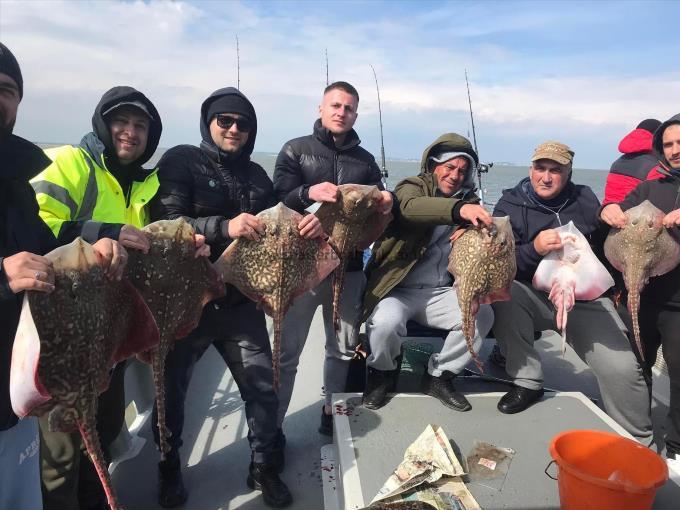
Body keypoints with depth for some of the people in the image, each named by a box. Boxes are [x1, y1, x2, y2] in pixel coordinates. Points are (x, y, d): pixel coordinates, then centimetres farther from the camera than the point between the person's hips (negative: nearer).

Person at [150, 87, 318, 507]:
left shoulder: (256, 175, 10)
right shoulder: (181, 161, -6)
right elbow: (167, 223, -18)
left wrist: (307, 225, -13)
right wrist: (225, 226, -31)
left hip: (242, 303, 4)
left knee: (263, 389, 8)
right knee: (171, 389, 14)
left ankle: (265, 468, 31)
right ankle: (169, 469, 40)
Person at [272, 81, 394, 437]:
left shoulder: (365, 160, 15)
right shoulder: (296, 149, 5)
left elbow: (377, 211, 13)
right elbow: (279, 198, -8)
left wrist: (386, 203, -10)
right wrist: (308, 193, -27)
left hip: (348, 267, 4)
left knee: (343, 349, 13)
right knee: (286, 352, 0)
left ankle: (331, 414, 31)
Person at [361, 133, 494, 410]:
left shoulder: (468, 201, 14)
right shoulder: (411, 187, -1)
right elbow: (411, 207, -28)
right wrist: (458, 209, -45)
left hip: (441, 291, 5)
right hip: (397, 290, -4)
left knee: (483, 314, -20)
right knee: (385, 321, -33)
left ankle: (439, 376, 4)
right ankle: (381, 373, 4)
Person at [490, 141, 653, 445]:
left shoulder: (585, 200, 10)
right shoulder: (510, 205, -1)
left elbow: (608, 247, 22)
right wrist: (534, 249, -29)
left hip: (587, 301, 2)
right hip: (535, 297, -1)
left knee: (622, 368, -17)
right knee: (503, 293, -33)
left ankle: (638, 443, 12)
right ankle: (527, 382, -12)